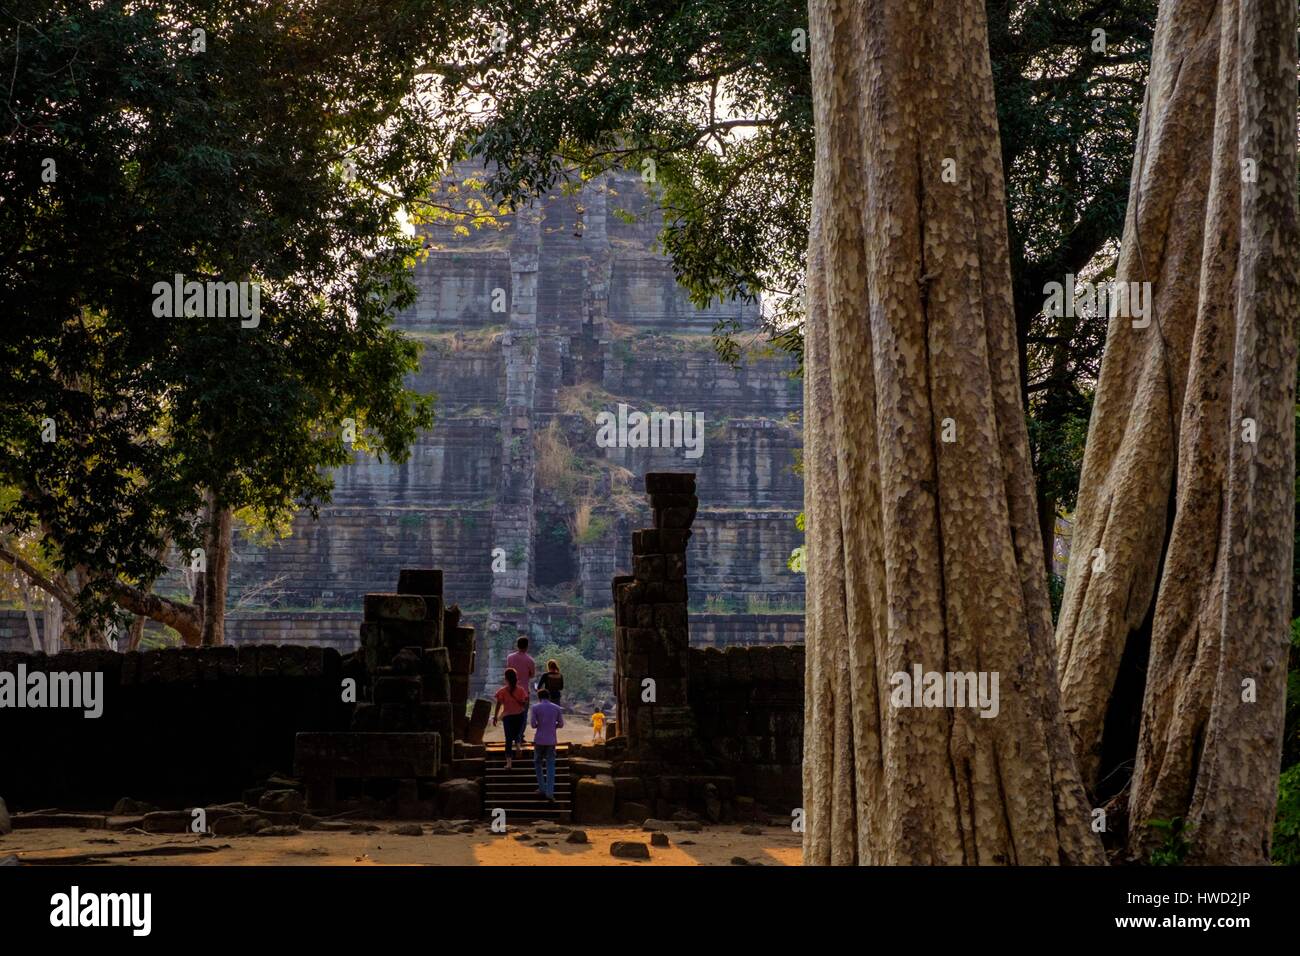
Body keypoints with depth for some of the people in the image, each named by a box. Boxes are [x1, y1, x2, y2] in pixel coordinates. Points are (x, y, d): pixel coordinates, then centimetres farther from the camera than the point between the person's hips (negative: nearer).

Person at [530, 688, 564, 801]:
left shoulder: (535, 707, -4)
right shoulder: (556, 708, 3)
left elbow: (533, 724, -8)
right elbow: (561, 724, 5)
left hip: (539, 740, -1)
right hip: (551, 740, 1)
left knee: (538, 763, 17)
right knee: (550, 766, 3)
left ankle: (542, 789, 16)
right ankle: (550, 792, -4)